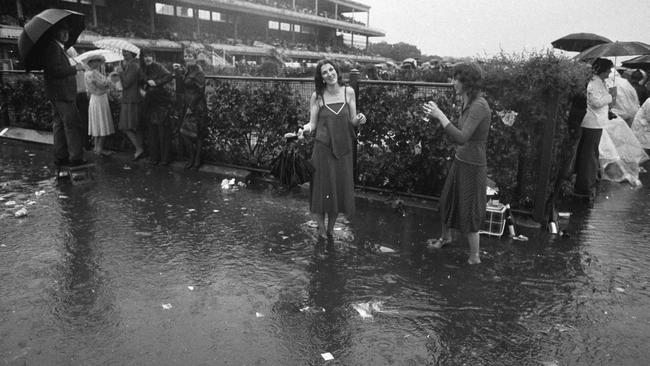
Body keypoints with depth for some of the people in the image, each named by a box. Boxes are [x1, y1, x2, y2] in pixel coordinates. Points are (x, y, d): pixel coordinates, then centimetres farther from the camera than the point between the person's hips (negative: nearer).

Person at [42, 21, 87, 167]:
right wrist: (75, 68, -13)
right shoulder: (53, 47, -11)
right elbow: (55, 70, -20)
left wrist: (73, 65, 10)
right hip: (61, 94, -11)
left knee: (60, 125, 13)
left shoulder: (59, 48, 20)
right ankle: (76, 158, -8)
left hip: (59, 95, 11)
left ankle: (60, 157, 19)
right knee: (74, 126, -10)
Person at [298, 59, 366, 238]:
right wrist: (304, 129, -21)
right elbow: (312, 124, 0)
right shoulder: (317, 96, -3)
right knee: (322, 188, 4)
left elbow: (352, 122, 7)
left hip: (343, 148, 2)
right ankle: (321, 229, 23)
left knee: (341, 188, 8)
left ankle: (331, 228, 28)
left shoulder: (348, 92, 2)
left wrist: (359, 120, -15)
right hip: (323, 148, -2)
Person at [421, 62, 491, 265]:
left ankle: (474, 258, 23)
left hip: (472, 167, -9)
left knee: (468, 213, 4)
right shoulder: (468, 103, 4)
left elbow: (462, 138, -32)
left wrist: (440, 115, -27)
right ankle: (445, 237, 49)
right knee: (448, 201, 24)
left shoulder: (479, 106, -24)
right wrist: (436, 114, 1)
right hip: (460, 161, 9)